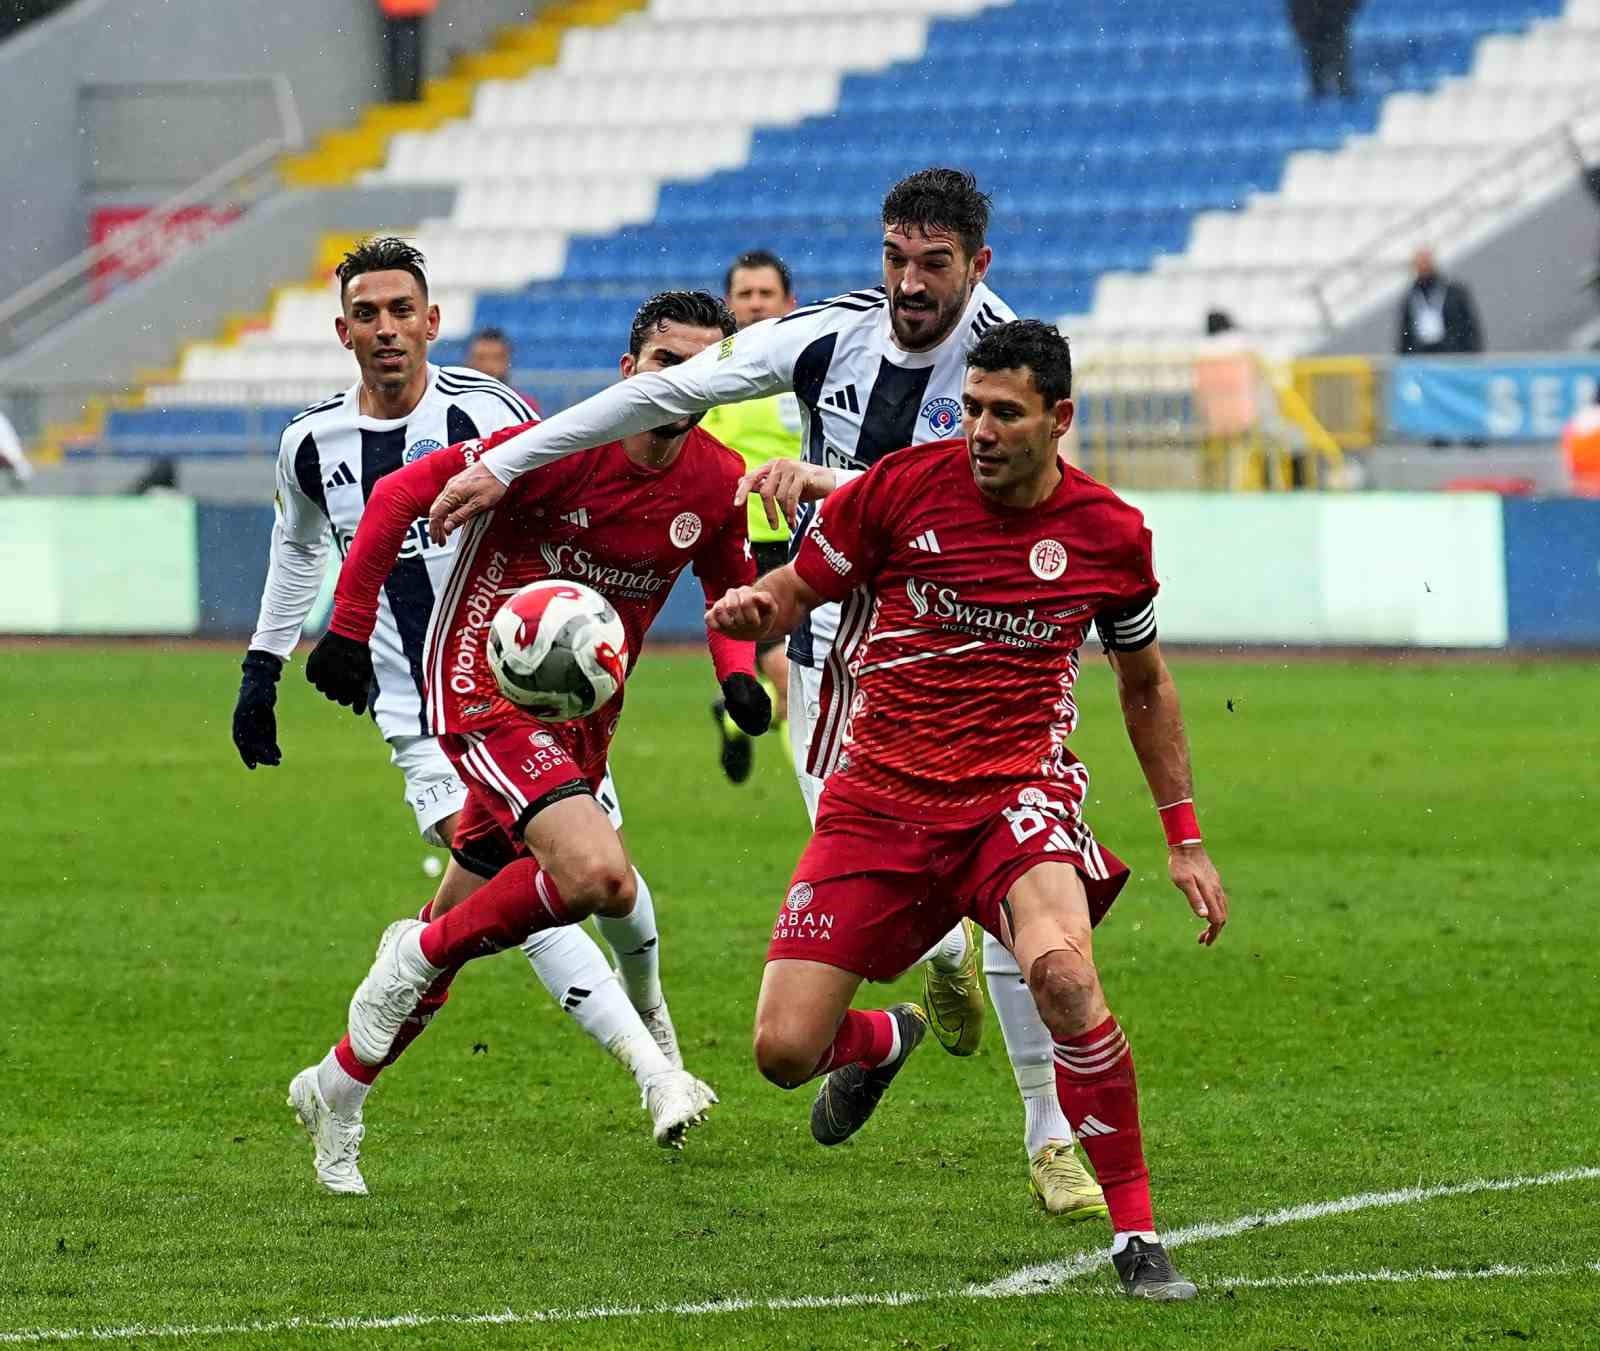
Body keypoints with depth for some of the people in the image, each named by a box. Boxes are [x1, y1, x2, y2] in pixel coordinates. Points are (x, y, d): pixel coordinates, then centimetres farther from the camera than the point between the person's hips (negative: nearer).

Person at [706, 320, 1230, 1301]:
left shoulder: (1109, 532, 0)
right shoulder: (903, 485, -5)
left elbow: (1145, 682, 16)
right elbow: (789, 596, 6)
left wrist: (1185, 836, 15)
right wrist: (749, 611, -19)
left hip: (1017, 793, -1)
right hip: (877, 800, 1)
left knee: (1062, 969, -34)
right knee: (784, 1051, -6)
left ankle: (1138, 1236, -20)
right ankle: (881, 1042, 36)